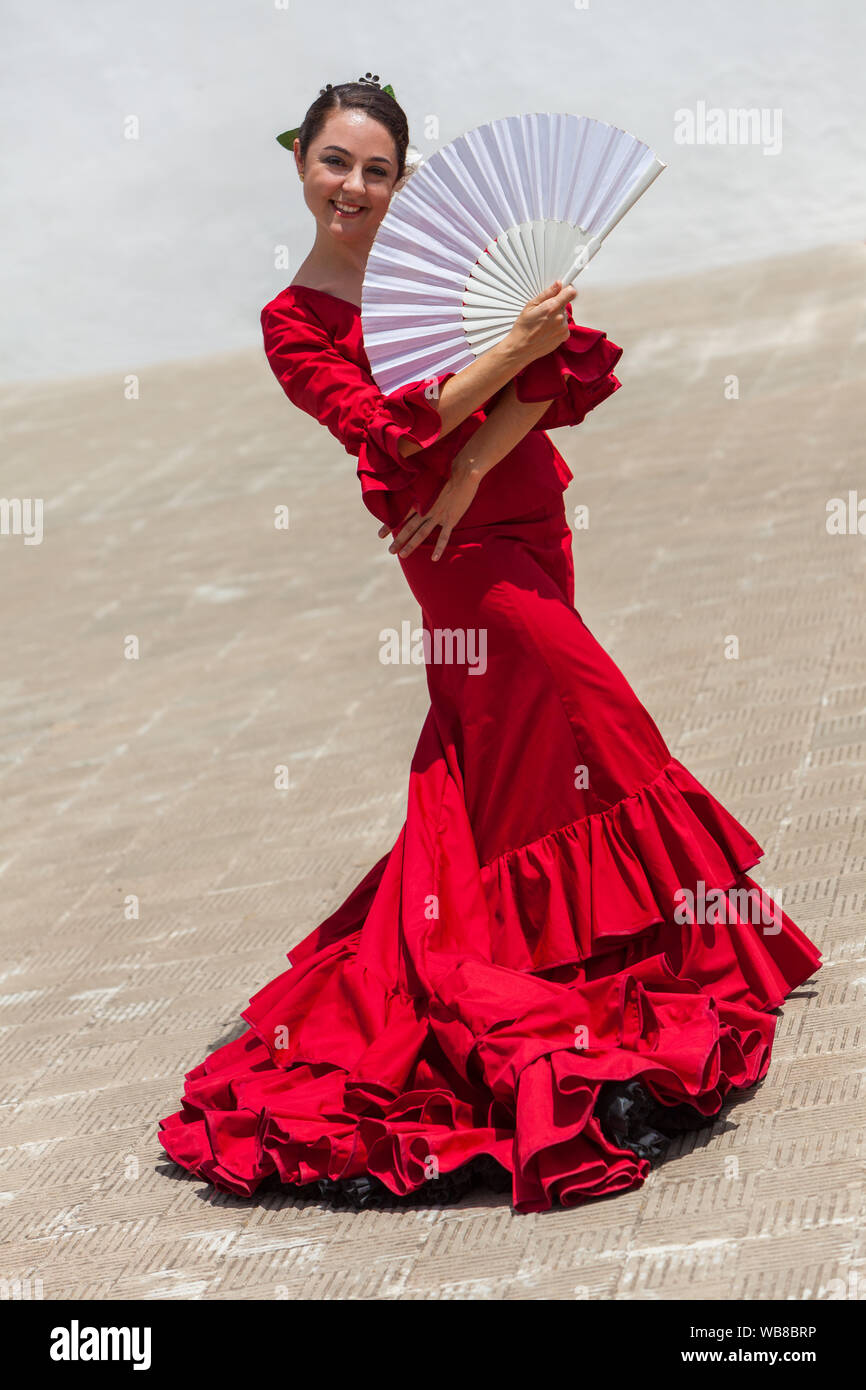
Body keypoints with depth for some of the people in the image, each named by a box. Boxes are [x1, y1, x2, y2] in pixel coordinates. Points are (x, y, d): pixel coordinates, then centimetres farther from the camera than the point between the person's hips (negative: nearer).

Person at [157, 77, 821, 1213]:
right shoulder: (292, 323, -3)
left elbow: (570, 366, -6)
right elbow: (388, 432, -16)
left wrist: (469, 475, -13)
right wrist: (513, 349, -19)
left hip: (527, 517, 4)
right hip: (459, 551, -4)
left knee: (500, 754, 9)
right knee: (592, 719, -8)